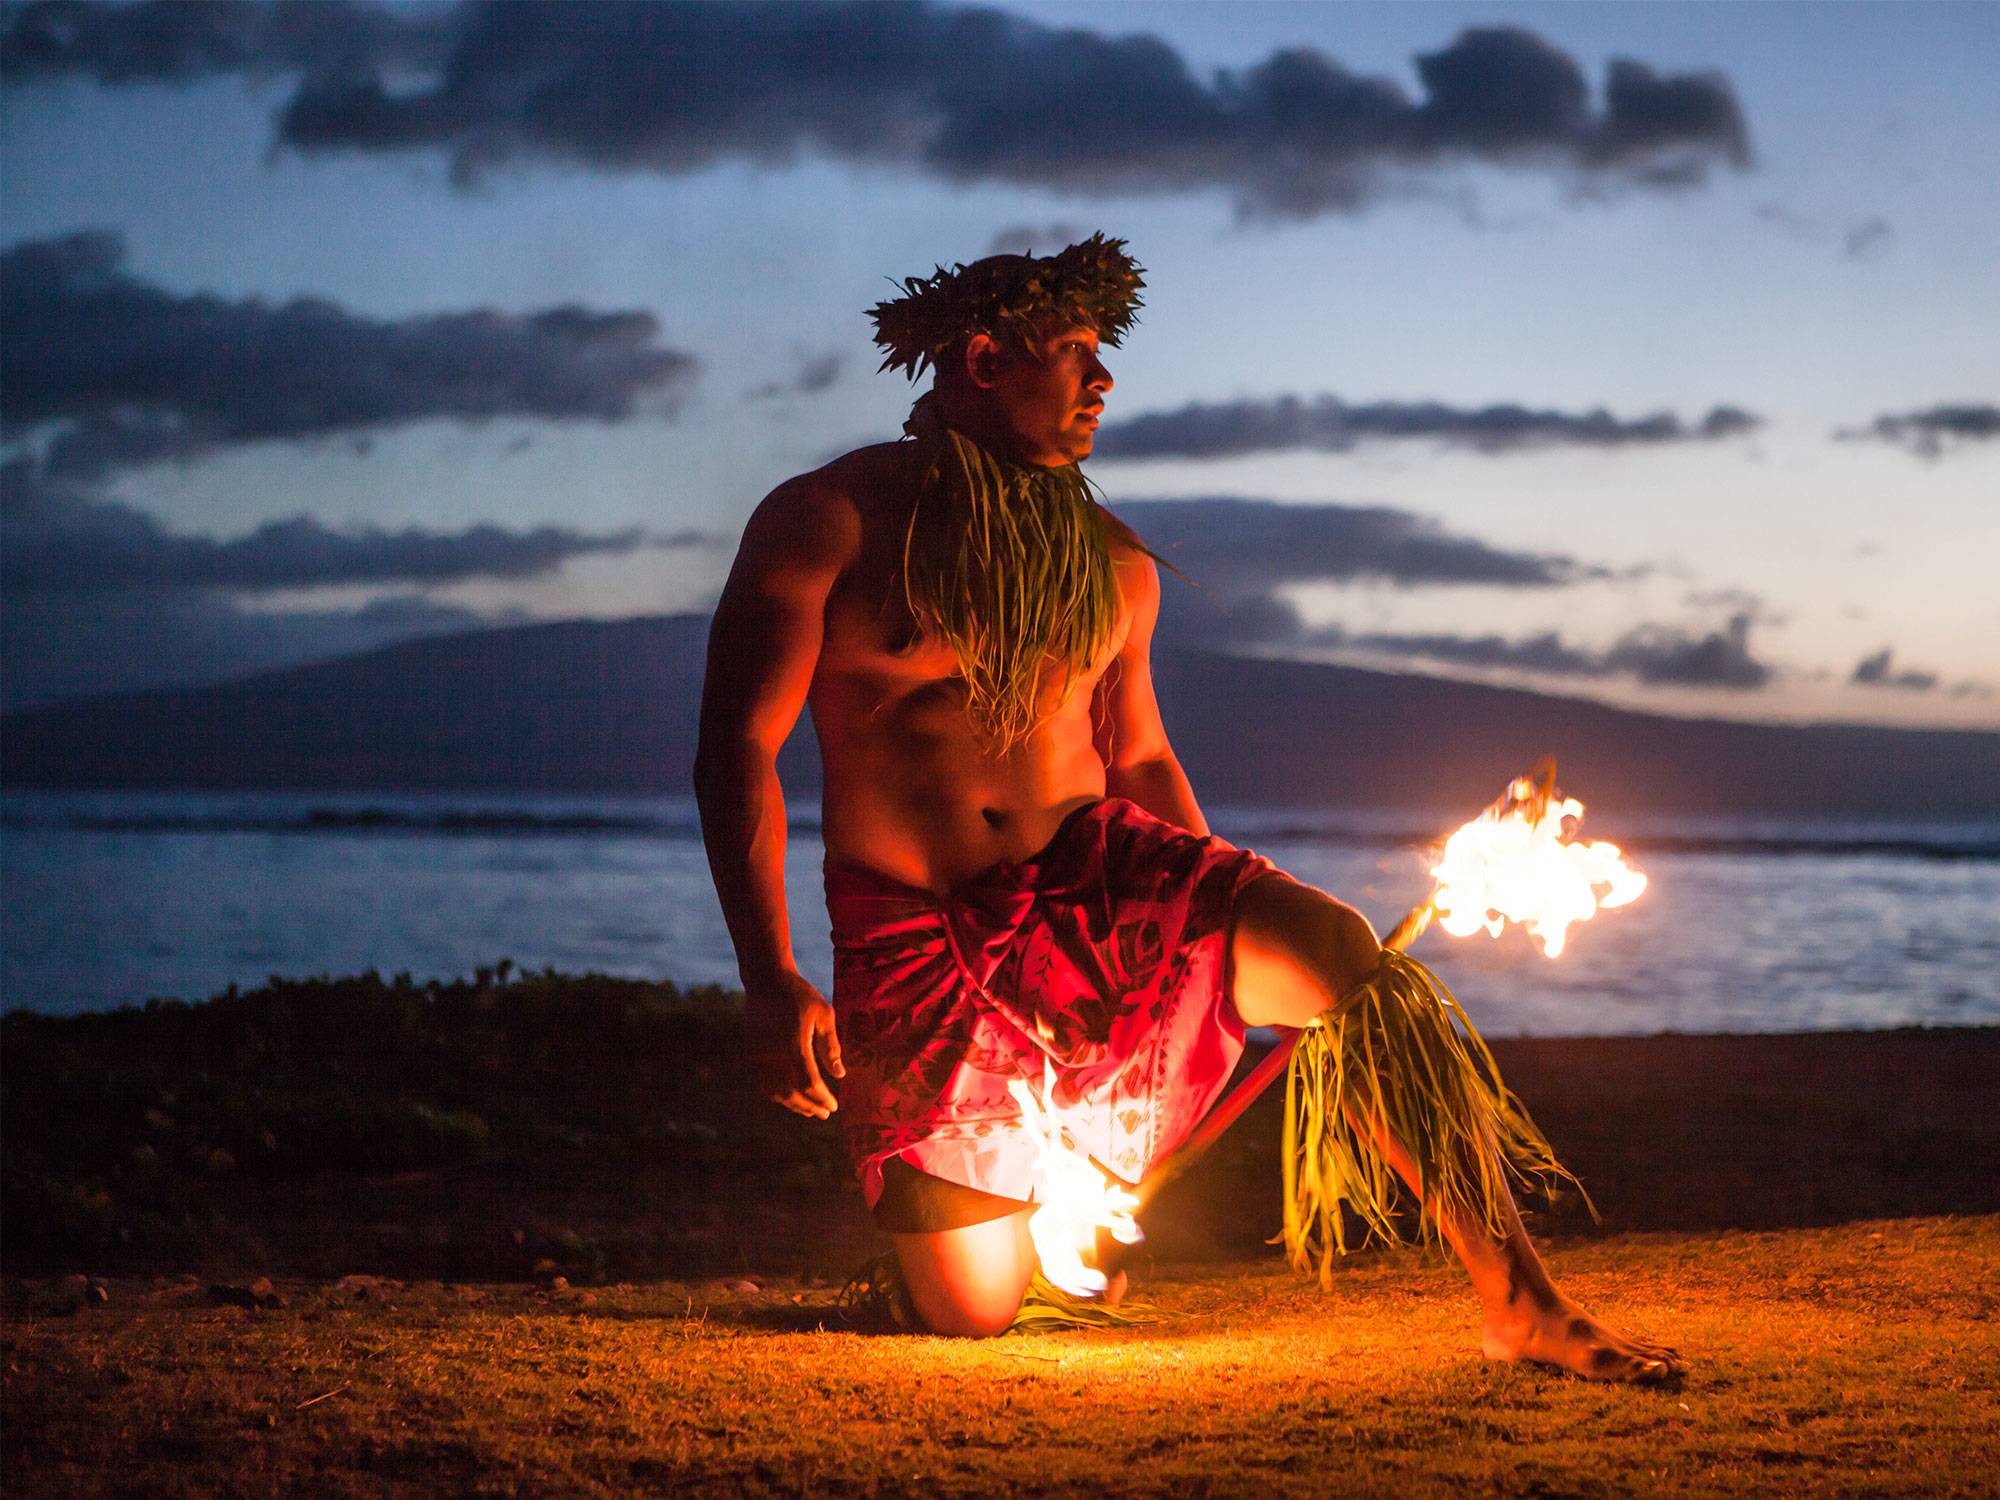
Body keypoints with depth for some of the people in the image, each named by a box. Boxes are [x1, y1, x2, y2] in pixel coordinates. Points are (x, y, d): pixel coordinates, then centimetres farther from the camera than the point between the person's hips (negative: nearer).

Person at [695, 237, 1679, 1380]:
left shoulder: (1115, 563, 10)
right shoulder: (830, 522, -6)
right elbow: (739, 749, -9)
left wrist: (1239, 936, 17)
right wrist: (772, 982, -19)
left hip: (1103, 881, 3)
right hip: (917, 941, -3)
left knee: (1342, 951, -26)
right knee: (972, 1314, -6)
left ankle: (1524, 1304, -20)